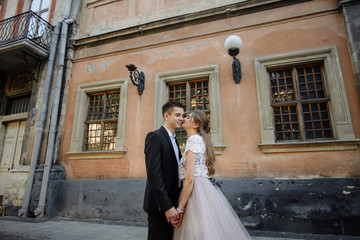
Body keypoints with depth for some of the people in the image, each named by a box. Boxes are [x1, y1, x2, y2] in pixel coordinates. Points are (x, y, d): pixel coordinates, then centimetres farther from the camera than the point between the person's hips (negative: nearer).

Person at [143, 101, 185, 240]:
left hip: (172, 203, 8)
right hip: (160, 205, -8)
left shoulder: (173, 140, 14)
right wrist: (167, 206, -23)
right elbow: (154, 174, -21)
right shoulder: (154, 137, -13)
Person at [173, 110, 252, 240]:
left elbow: (189, 179, -19)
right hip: (206, 189, 9)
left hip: (197, 192, -9)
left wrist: (180, 209, -15)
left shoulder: (193, 139, -12)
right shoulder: (201, 140, 16)